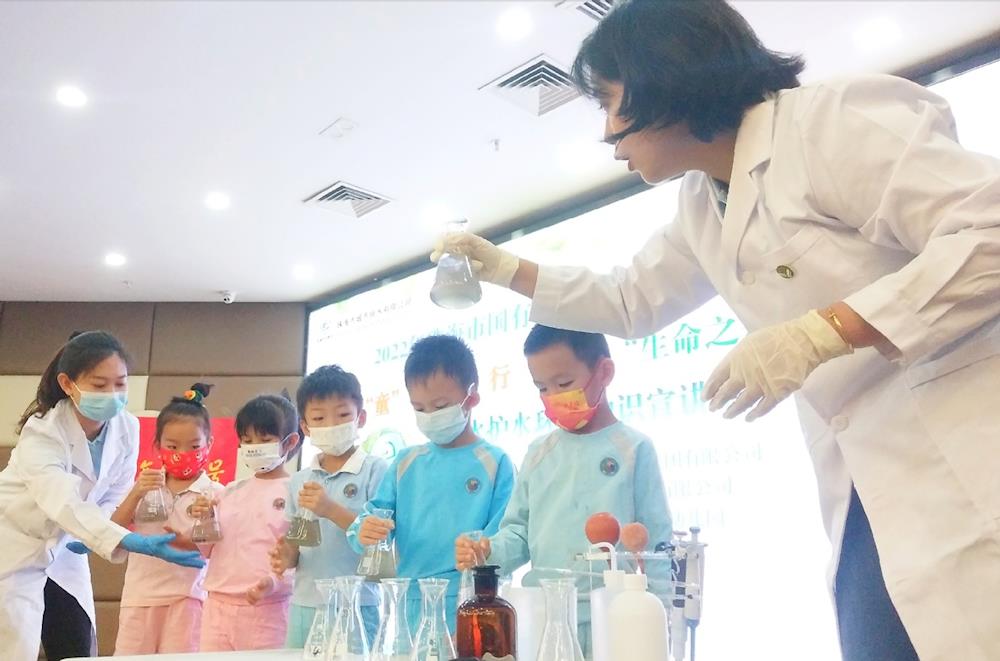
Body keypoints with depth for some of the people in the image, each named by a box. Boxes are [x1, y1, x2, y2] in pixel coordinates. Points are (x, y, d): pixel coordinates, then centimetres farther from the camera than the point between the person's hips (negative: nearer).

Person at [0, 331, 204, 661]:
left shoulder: (127, 428, -14)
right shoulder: (42, 432, -30)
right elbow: (63, 503, -45)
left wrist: (90, 534, -21)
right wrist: (134, 542, -57)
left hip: (63, 549, 5)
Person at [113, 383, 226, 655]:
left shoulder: (213, 493, -5)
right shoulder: (146, 486, 8)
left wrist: (187, 541, -27)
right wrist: (136, 493, -15)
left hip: (185, 595, -3)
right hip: (140, 593, 4)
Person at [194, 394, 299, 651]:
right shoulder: (231, 492, 10)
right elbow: (208, 550, 16)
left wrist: (275, 583, -25)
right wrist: (204, 521, -2)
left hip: (267, 608, -5)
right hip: (218, 604, 5)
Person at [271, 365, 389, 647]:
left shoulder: (376, 470, -7)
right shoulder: (299, 480, 10)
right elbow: (294, 545, 15)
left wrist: (332, 509, -21)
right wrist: (286, 557, -7)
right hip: (303, 607, 5)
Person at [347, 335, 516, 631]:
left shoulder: (494, 462, -5)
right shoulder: (405, 462, 9)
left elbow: (501, 540, -8)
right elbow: (375, 513, 6)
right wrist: (364, 532, -15)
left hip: (469, 606, -4)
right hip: (410, 604, 4)